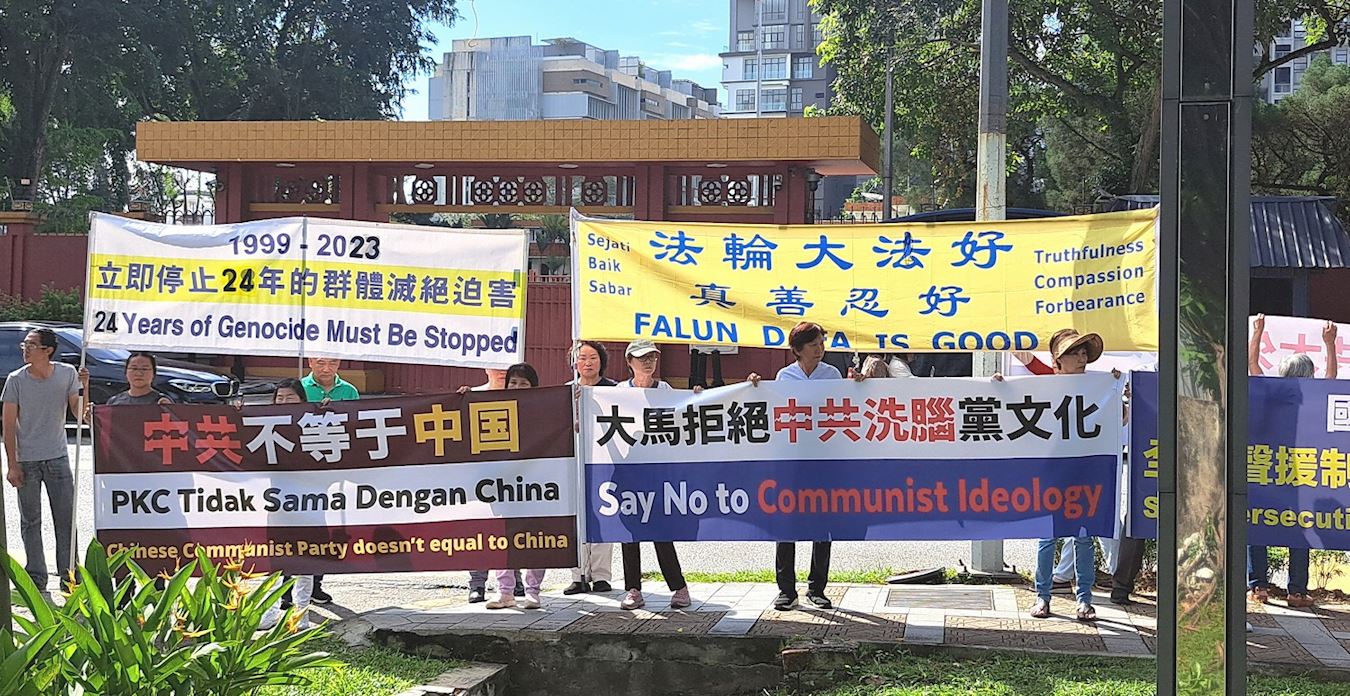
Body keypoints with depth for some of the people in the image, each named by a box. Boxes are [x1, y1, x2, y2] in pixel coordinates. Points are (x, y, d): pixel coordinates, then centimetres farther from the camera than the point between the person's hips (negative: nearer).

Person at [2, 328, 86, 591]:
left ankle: (68, 574, 10)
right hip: (26, 460, -1)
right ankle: (36, 577, 13)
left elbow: (79, 414, -2)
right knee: (30, 520, 5)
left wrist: (84, 389, -19)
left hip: (58, 458, 1)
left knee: (66, 518, 2)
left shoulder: (67, 374, -1)